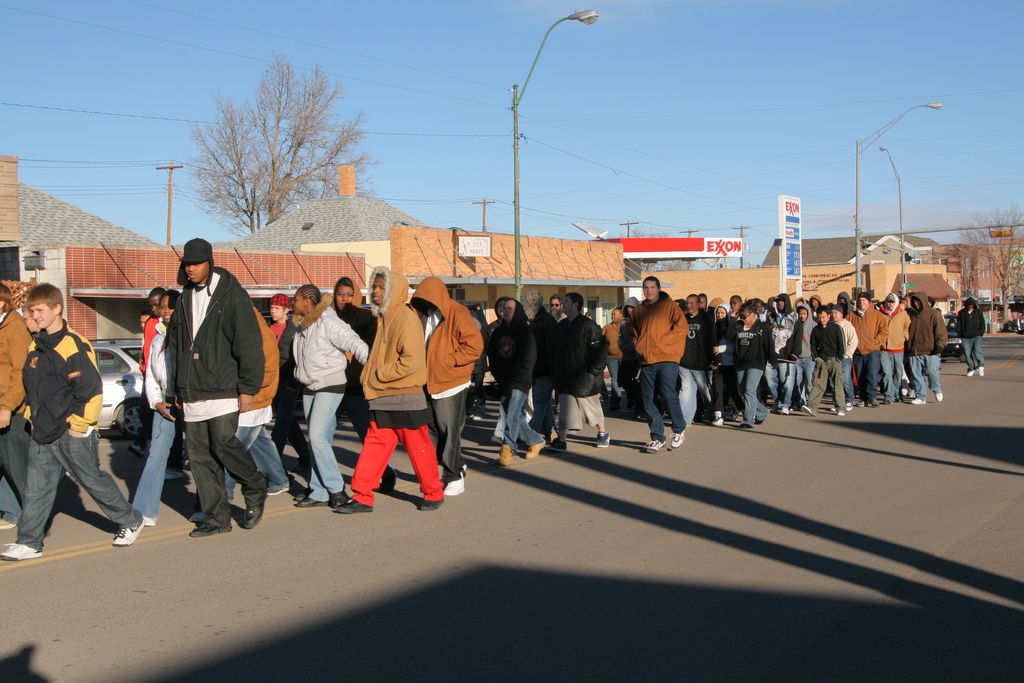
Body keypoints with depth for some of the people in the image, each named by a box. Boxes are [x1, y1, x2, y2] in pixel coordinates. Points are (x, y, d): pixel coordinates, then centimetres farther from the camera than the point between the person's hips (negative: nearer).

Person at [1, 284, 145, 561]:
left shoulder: (73, 347, -16)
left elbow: (92, 390, -19)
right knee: (35, 488, 4)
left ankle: (130, 521, 23)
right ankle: (29, 543, 10)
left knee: (94, 481, 6)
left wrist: (78, 425, -15)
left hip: (72, 435, -7)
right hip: (42, 437, 7)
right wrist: (32, 415, 14)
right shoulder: (35, 348, 10)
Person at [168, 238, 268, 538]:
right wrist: (177, 387, 18)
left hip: (223, 390, -6)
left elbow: (249, 345, -8)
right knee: (200, 456, 4)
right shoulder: (185, 299, 15)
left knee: (224, 443, -15)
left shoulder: (232, 295, -4)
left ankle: (256, 491, 11)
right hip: (192, 396, 6)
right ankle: (216, 518, 12)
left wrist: (248, 388, -12)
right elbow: (175, 347, 22)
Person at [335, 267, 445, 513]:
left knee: (418, 447, 4)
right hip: (382, 399, 8)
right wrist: (370, 375, 11)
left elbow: (412, 360, -22)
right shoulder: (383, 318, 14)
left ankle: (433, 493, 19)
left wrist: (380, 374, -16)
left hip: (406, 399, -8)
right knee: (374, 446, 6)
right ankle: (362, 497, 9)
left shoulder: (406, 319, -14)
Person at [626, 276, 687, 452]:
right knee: (649, 401, 2)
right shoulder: (638, 311, 17)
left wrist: (661, 341, -12)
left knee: (668, 395, -14)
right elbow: (632, 332, 31)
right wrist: (637, 344, 11)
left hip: (667, 359, -5)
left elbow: (682, 328, -7)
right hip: (646, 361, 5)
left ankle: (679, 429, 10)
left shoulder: (670, 306, 2)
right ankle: (657, 439, 9)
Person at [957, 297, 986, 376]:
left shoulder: (978, 313, 10)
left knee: (978, 351, -15)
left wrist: (980, 333, -1)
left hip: (976, 337, -1)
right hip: (966, 338, 1)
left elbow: (982, 324, 12)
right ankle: (971, 370, 8)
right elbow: (958, 325, 11)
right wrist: (960, 334, 1)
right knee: (968, 354, -1)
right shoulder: (961, 313, 9)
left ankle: (981, 367, -1)